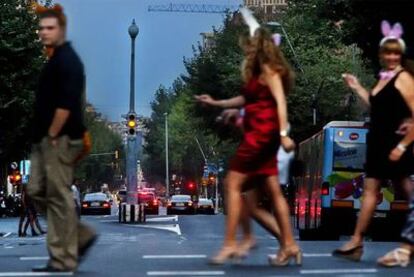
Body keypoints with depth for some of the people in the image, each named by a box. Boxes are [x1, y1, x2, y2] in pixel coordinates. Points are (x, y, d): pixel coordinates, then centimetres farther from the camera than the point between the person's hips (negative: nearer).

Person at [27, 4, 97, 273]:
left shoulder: (68, 61, -14)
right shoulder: (55, 59, 17)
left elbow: (65, 105, -23)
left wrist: (52, 135, -17)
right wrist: (44, 137, 17)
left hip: (60, 140, -10)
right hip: (45, 139, 10)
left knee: (59, 197, -5)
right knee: (37, 191, 11)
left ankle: (64, 260, 3)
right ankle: (82, 234, 19)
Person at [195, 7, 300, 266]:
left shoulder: (268, 69, -11)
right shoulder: (259, 71, 16)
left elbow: (280, 101, -20)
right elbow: (248, 98, 23)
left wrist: (284, 134, -28)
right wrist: (216, 103, 26)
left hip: (262, 133, -9)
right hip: (262, 134, 9)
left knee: (233, 184, -6)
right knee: (274, 189, 8)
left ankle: (230, 244, -7)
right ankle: (289, 245, 9)